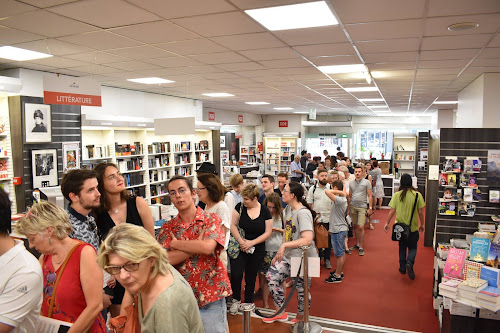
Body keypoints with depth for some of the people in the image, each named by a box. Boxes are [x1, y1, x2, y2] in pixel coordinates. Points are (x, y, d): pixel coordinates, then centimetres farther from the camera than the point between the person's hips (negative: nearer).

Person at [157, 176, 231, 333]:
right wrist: (198, 244, -16)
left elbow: (208, 247, -23)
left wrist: (175, 243, -10)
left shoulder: (211, 220, -5)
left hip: (211, 296, -2)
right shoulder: (167, 228, 2)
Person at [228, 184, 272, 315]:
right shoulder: (240, 207, -4)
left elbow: (268, 232, -4)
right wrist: (240, 240, -16)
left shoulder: (265, 211, -5)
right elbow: (232, 225, -3)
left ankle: (248, 304, 31)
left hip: (257, 250, 1)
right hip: (239, 248, 0)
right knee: (236, 275, -12)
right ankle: (236, 300, 14)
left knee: (251, 278, 11)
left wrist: (251, 243, -13)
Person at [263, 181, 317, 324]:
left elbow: (308, 240, -34)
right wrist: (280, 253, 10)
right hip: (288, 255, 9)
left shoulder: (303, 213, -24)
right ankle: (281, 313, 23)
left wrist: (284, 245, -34)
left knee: (301, 290, 7)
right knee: (271, 276, 6)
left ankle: (300, 318, 34)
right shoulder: (288, 209, 5)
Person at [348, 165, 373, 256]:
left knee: (361, 227, -9)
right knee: (355, 226, 10)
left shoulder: (367, 182, -2)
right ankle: (357, 244, 23)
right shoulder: (351, 183, 9)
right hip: (353, 207, 4)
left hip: (362, 207, -4)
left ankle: (361, 247, 0)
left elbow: (369, 196, 0)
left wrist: (370, 208, -5)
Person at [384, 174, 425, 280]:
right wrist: (422, 224, 6)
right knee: (412, 247, 13)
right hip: (413, 227, -1)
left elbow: (392, 211, -6)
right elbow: (421, 212, -7)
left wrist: (387, 223, 6)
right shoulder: (417, 195, -11)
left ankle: (402, 267, 23)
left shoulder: (396, 195, -8)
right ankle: (409, 263, -11)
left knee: (402, 247, 18)